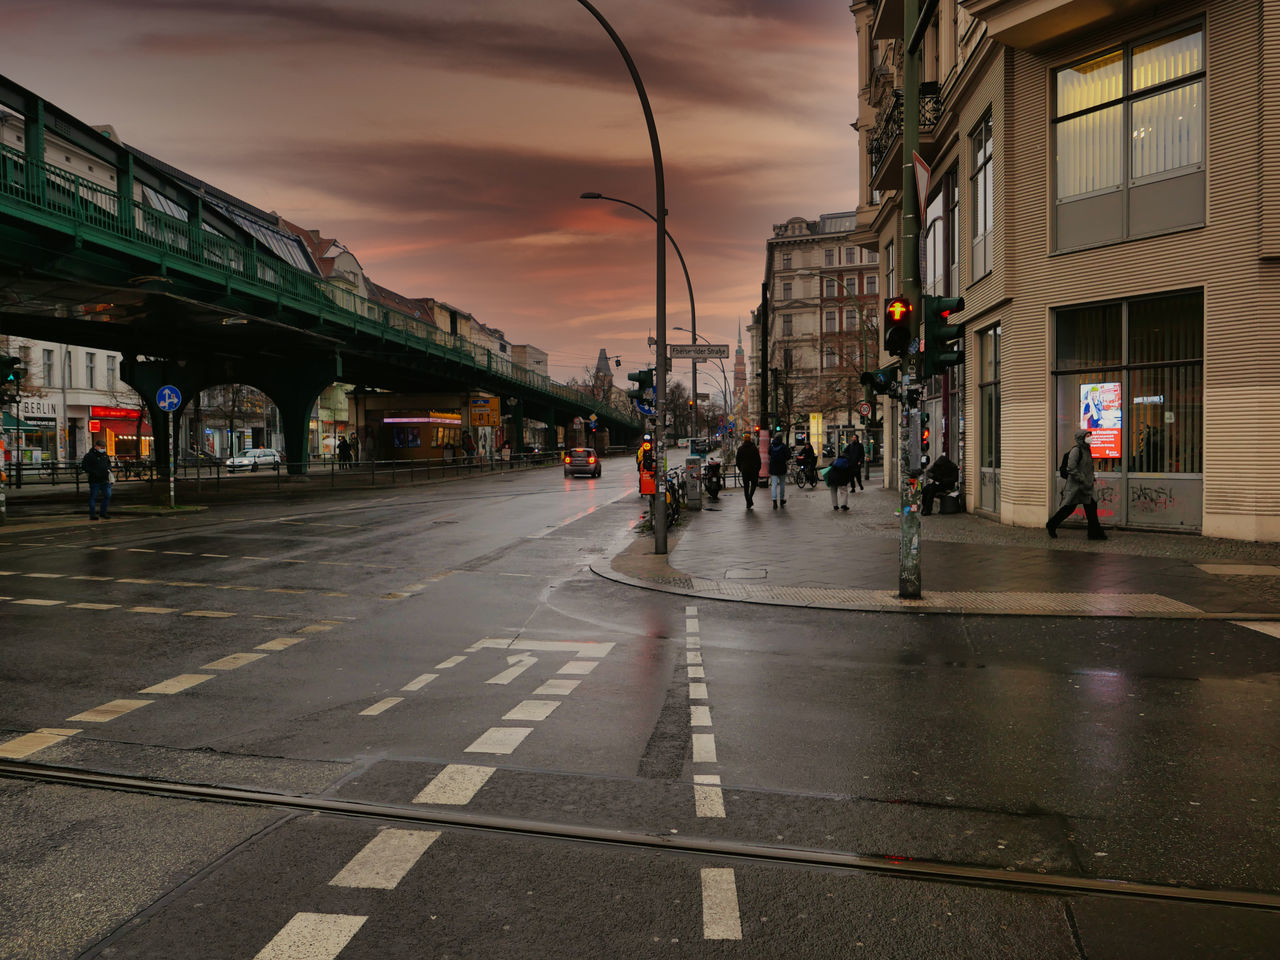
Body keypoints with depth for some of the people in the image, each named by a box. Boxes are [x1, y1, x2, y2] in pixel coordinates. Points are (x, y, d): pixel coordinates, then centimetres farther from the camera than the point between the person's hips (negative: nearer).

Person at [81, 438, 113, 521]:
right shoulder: (89, 455, -7)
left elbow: (109, 463, 29)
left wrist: (108, 469, 10)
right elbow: (84, 466, -10)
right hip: (94, 480, -6)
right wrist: (93, 472, -18)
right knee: (93, 497, 0)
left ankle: (104, 512, 19)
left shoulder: (105, 455, 13)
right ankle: (92, 514, 5)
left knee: (108, 495, 6)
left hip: (105, 480, 6)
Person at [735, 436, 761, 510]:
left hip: (744, 470, 2)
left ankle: (748, 503, 5)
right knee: (754, 484, 12)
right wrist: (758, 469, 5)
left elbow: (738, 460, 6)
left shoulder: (740, 449, 1)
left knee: (746, 486, 7)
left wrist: (740, 469, 17)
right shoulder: (754, 448, -4)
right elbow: (758, 460, -3)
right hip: (753, 469, -2)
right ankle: (750, 498, -11)